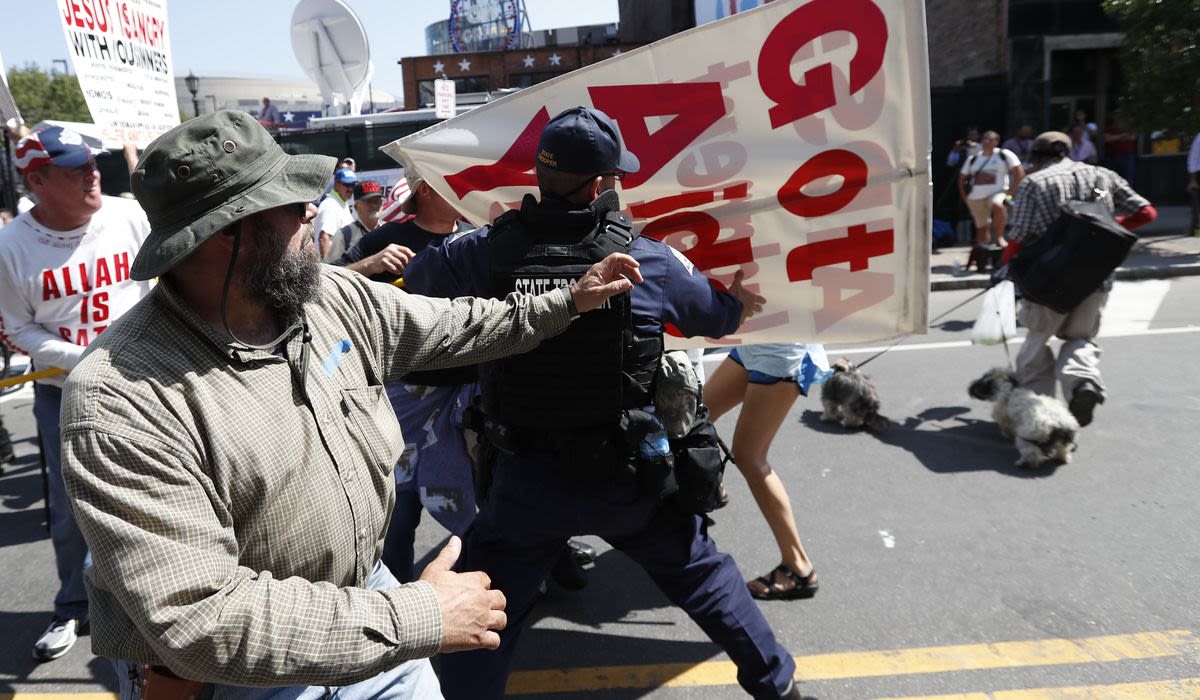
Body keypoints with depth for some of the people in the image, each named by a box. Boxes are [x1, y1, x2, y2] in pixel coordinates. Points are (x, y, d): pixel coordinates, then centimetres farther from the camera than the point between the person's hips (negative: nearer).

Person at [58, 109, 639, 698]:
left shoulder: (335, 298, -8)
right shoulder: (123, 401, -29)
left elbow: (448, 328, 9)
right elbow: (198, 619, -32)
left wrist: (568, 301, 11)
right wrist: (419, 617, -31)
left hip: (366, 596, 6)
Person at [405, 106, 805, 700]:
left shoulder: (484, 251, -10)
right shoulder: (649, 260, -10)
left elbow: (413, 280, 10)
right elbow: (720, 317, 7)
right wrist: (743, 300, 32)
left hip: (524, 478, 0)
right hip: (625, 474, 1)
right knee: (701, 572, 25)